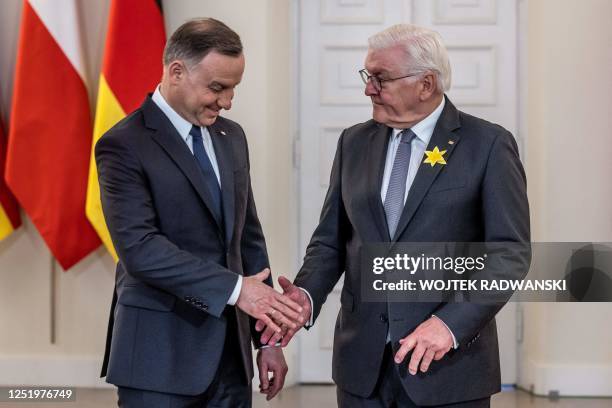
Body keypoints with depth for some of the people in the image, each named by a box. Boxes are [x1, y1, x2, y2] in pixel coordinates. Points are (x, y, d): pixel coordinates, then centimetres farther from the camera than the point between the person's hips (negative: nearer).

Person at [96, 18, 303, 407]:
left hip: (230, 351, 6)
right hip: (161, 354, -6)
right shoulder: (124, 145, -11)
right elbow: (140, 247, -20)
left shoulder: (231, 136, 11)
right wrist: (235, 288, -24)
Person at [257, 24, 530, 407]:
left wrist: (451, 324, -19)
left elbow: (509, 250, -8)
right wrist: (307, 294, -9)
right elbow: (331, 239, 10)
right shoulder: (355, 142, 9)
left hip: (449, 363, -4)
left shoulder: (488, 144, -5)